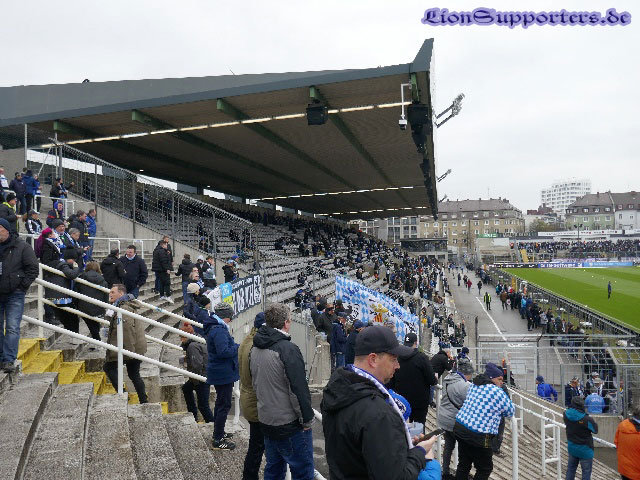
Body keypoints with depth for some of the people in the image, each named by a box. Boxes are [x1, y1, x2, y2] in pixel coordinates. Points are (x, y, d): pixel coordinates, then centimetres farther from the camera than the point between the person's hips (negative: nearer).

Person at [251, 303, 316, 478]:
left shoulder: (255, 349, 6)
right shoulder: (288, 349, -20)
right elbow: (299, 389, -20)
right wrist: (307, 420, -10)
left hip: (266, 422, 8)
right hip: (290, 425, -8)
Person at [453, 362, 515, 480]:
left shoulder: (473, 386, 9)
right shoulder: (497, 392, -13)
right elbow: (511, 411, -1)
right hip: (478, 436, -7)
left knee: (463, 465, 17)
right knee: (485, 469, 10)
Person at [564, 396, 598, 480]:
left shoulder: (566, 414, -15)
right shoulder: (586, 419, -31)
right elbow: (595, 430, -12)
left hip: (571, 447, 5)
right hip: (584, 449, -5)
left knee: (571, 468, 22)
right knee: (586, 471, 12)